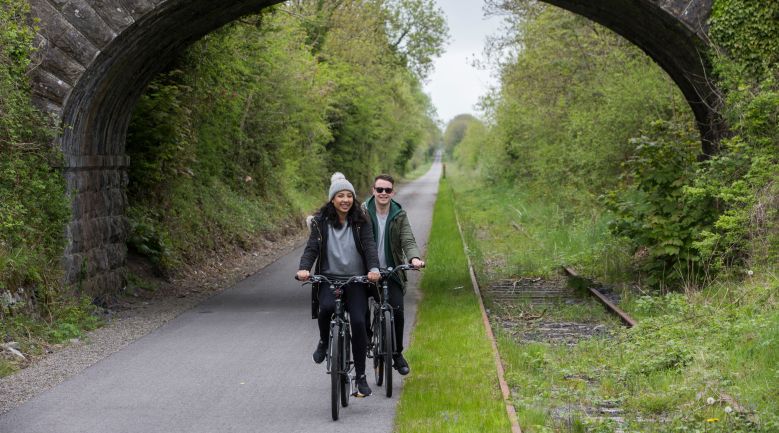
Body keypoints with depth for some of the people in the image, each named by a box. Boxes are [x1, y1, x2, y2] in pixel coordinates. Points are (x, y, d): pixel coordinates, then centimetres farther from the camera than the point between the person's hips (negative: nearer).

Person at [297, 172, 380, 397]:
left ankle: (361, 376, 0)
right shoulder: (321, 221, 3)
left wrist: (374, 268, -28)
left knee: (358, 322, -14)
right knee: (327, 307, -32)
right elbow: (311, 246, -5)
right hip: (328, 278, 0)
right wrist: (304, 268, -24)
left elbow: (369, 245, -9)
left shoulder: (361, 221, 2)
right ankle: (323, 341, 2)